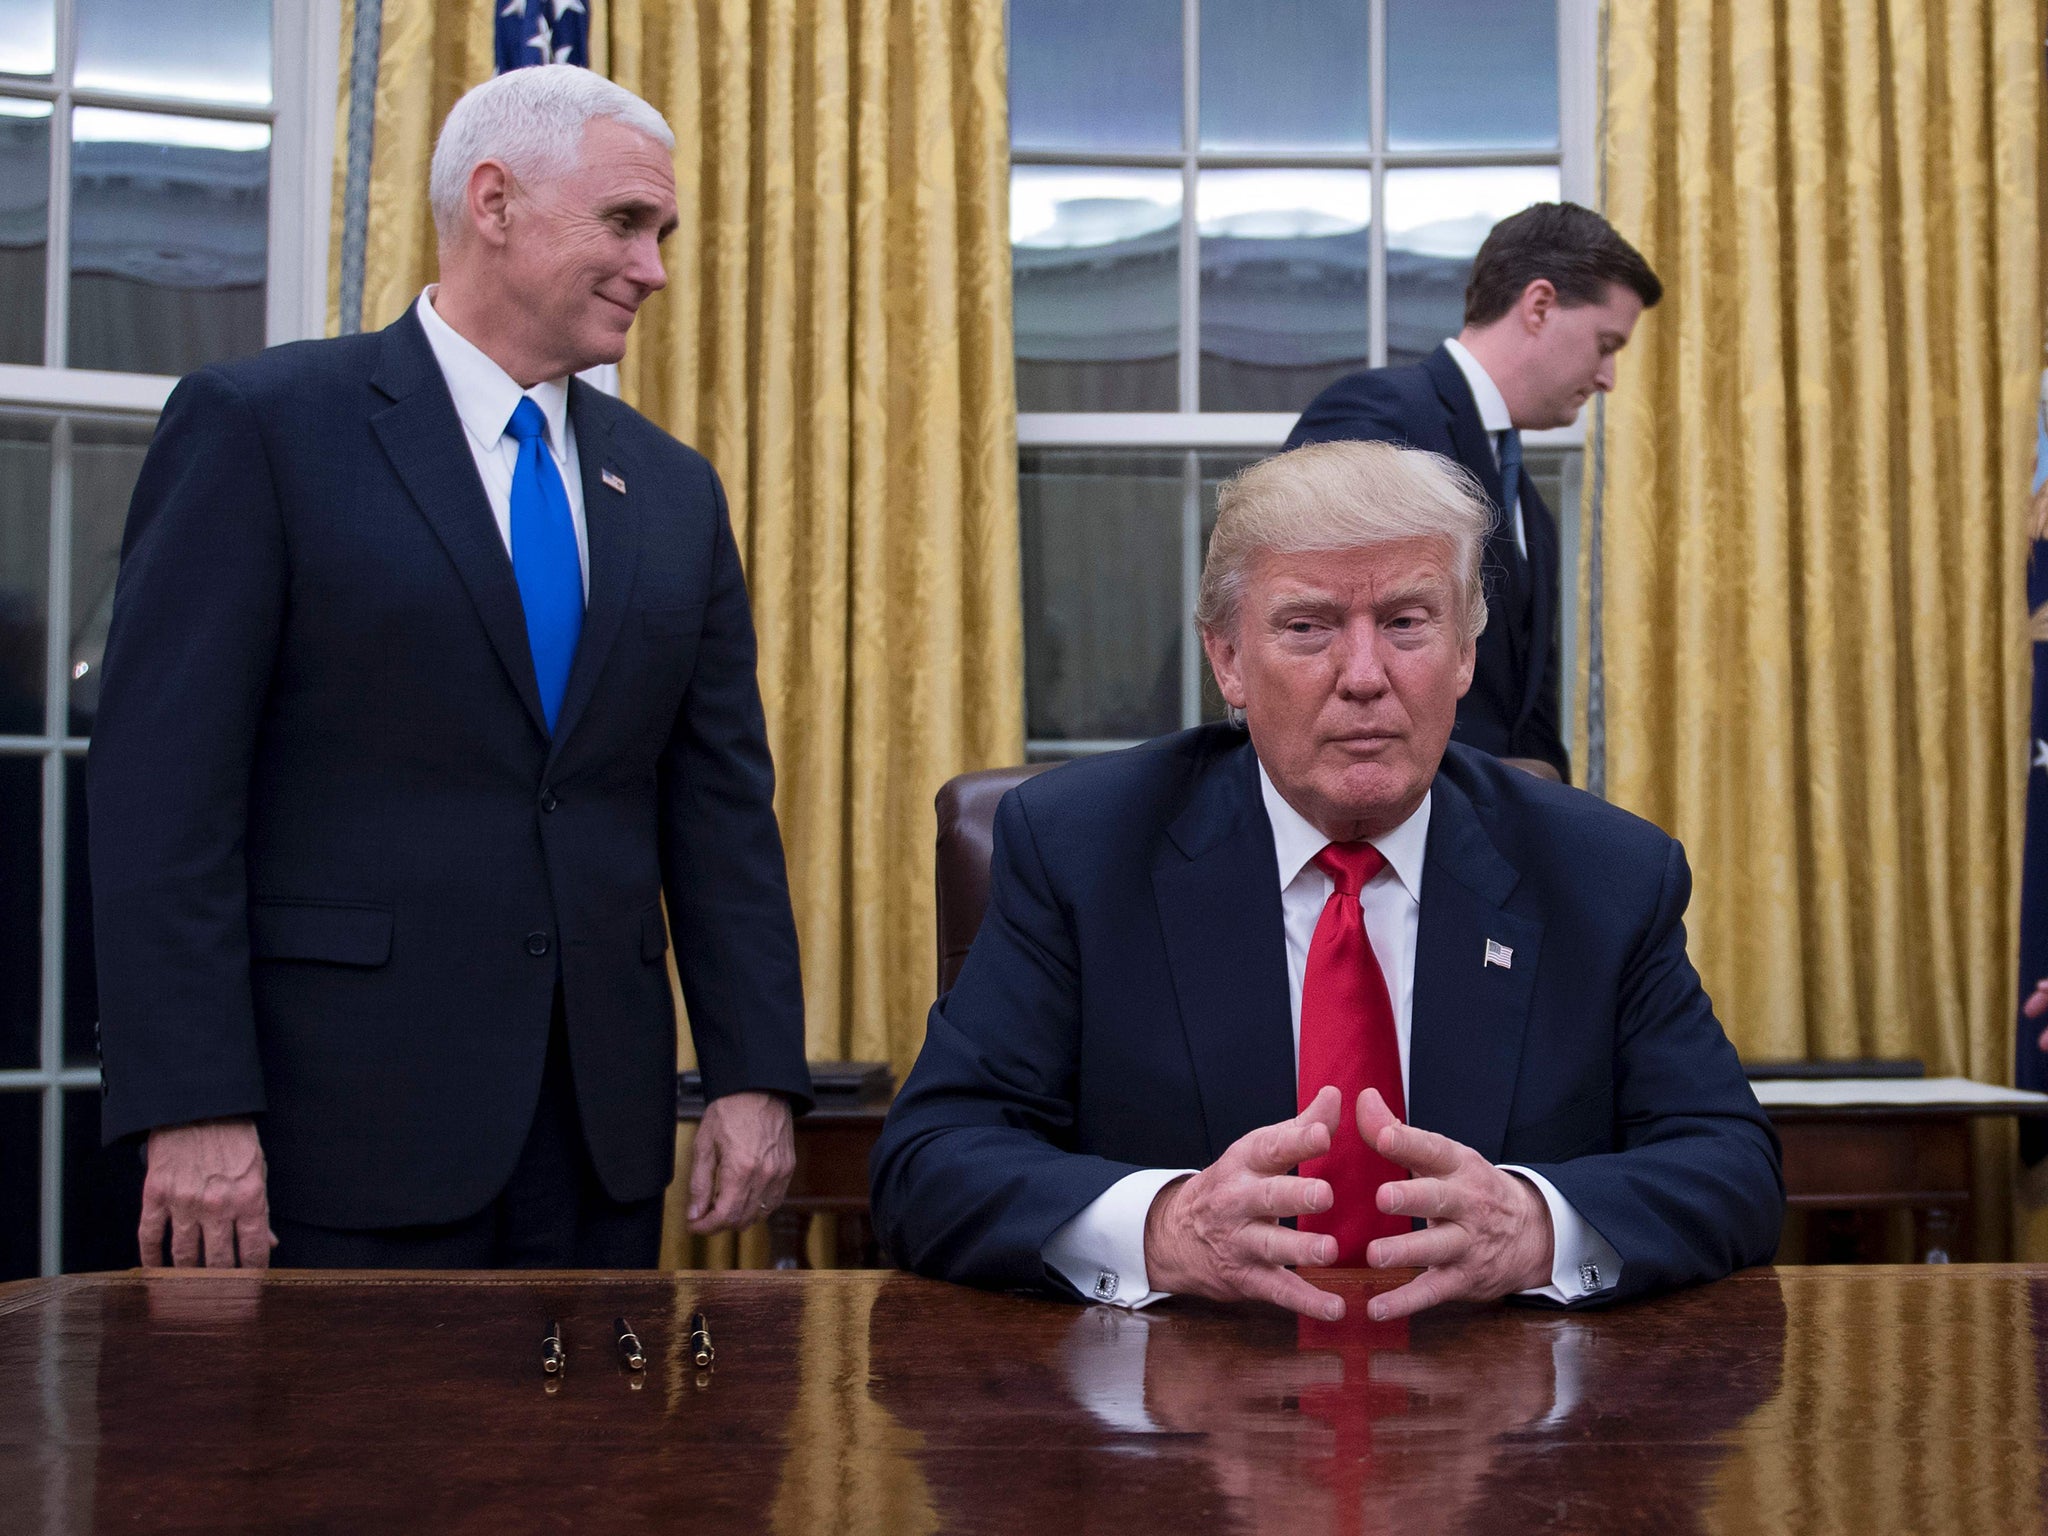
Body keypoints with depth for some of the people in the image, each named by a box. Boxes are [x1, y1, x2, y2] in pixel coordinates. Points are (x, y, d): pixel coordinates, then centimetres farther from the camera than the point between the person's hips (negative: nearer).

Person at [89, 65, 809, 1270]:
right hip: (350, 1121, -5)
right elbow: (163, 787, -9)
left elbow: (722, 804, 11)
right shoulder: (258, 426, -3)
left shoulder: (675, 490, 13)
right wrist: (191, 1109, -16)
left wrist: (756, 1077, 3)